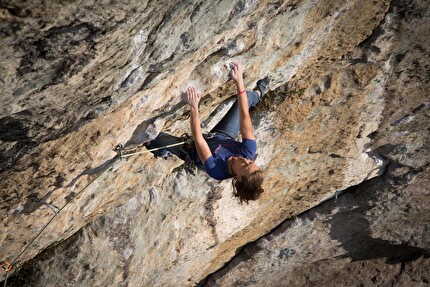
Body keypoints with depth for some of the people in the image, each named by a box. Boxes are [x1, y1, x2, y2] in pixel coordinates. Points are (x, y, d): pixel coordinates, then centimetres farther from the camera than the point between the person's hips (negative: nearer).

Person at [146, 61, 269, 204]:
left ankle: (163, 153, 16)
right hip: (222, 137, 4)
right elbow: (245, 116, -37)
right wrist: (239, 82, -41)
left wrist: (194, 107, -43)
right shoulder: (249, 152, -34)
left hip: (194, 152, -3)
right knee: (247, 96, 7)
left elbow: (198, 139, -41)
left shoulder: (217, 171, -43)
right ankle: (258, 92, 48)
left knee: (161, 139, -26)